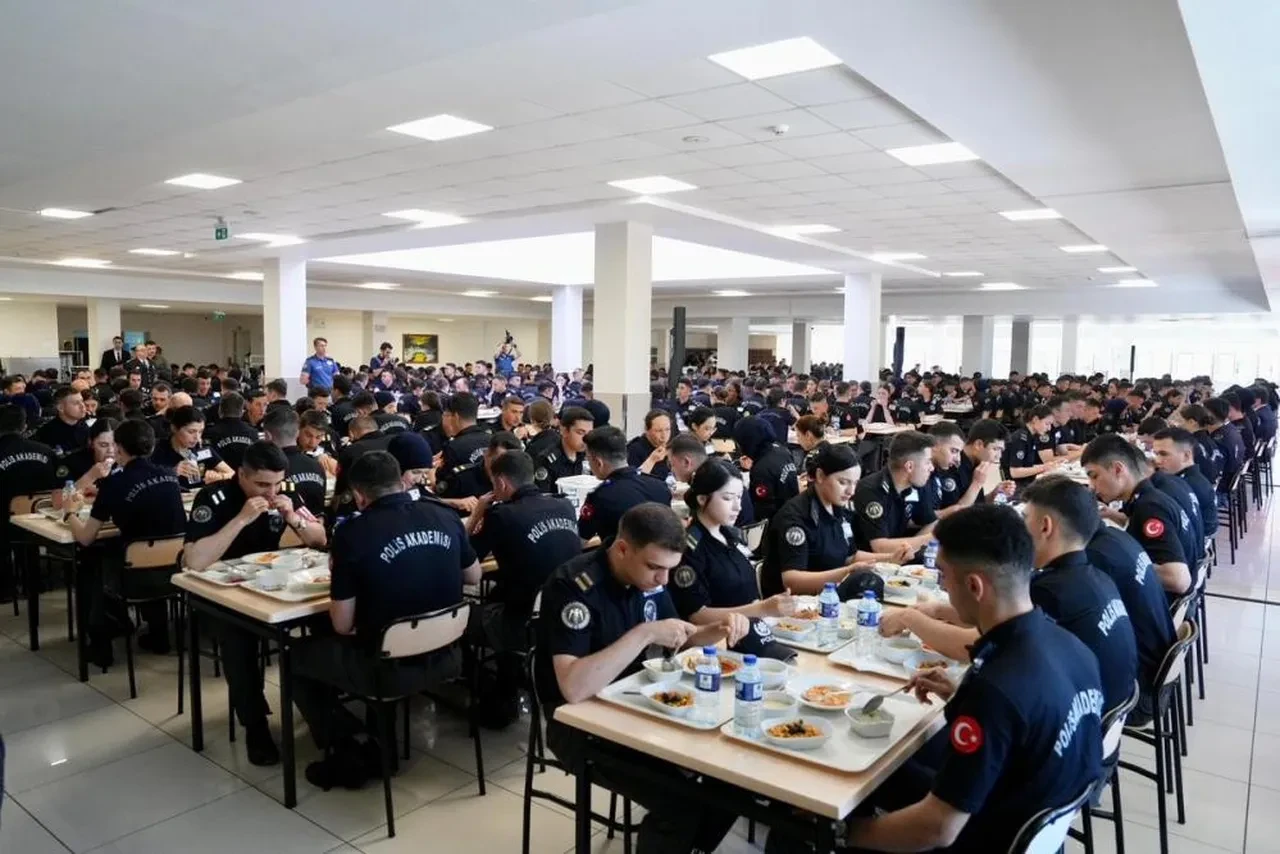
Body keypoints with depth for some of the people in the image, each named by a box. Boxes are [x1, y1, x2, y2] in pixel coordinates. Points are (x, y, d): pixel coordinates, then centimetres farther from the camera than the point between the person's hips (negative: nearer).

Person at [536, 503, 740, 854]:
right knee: (679, 804, -23)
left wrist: (716, 630, -9)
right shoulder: (573, 586, -26)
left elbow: (679, 636, 12)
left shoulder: (647, 577, -3)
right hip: (579, 722, -7)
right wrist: (644, 633, -34)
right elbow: (574, 689, -36)